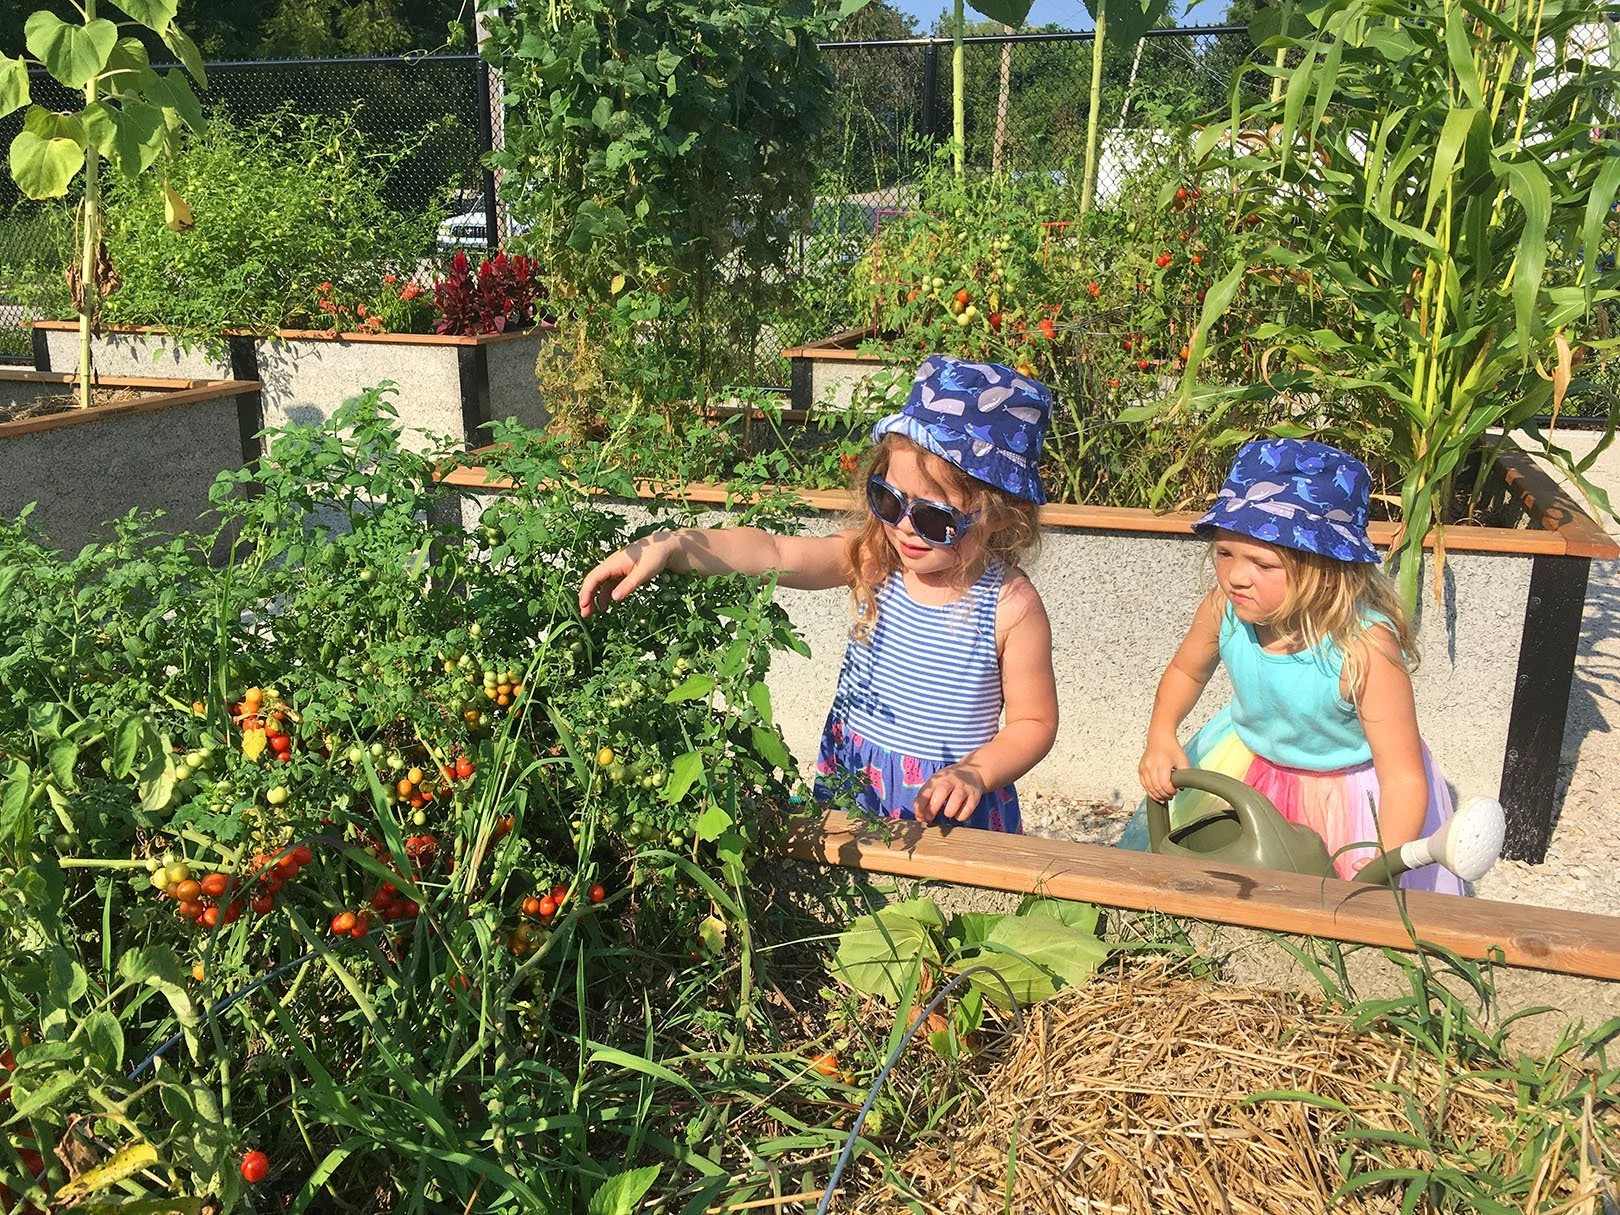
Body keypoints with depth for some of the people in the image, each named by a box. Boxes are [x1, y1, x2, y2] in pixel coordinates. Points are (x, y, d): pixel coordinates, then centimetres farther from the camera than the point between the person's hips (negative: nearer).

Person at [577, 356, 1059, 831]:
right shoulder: (871, 558, -9)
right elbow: (771, 551, -18)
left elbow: (1034, 722, -8)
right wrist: (668, 546, -31)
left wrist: (975, 773, -24)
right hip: (847, 782, 3)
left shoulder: (1011, 608, -17)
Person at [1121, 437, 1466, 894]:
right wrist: (1161, 737, -16)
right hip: (1245, 760, 5)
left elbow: (1404, 777, -32)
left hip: (1346, 788, -4)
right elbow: (1185, 671, 1)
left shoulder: (1365, 650, -37)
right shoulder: (1223, 610, -23)